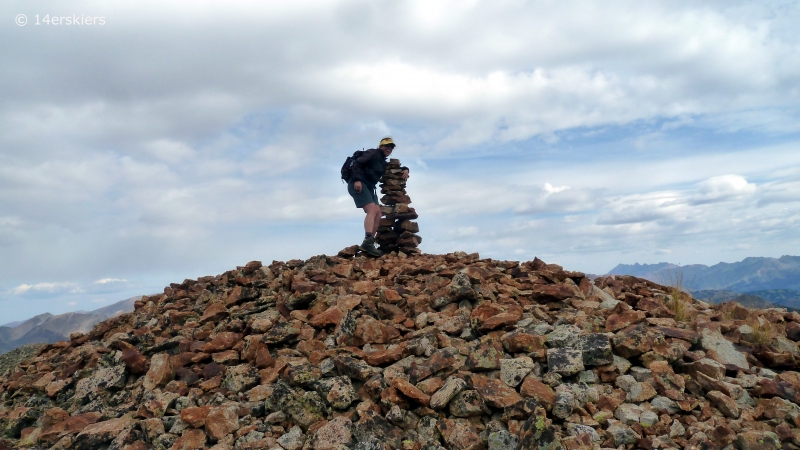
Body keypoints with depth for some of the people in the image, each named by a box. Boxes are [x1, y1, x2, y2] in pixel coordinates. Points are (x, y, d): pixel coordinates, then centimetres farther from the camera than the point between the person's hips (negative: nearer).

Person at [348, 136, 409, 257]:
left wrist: (405, 169, 12)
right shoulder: (373, 153, 1)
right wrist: (357, 179, -25)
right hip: (358, 185, -9)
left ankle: (369, 244, -8)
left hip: (369, 187, 9)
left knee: (378, 215, -2)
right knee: (372, 210, -25)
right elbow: (357, 163, -11)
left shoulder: (384, 163, 26)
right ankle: (367, 241, -40)